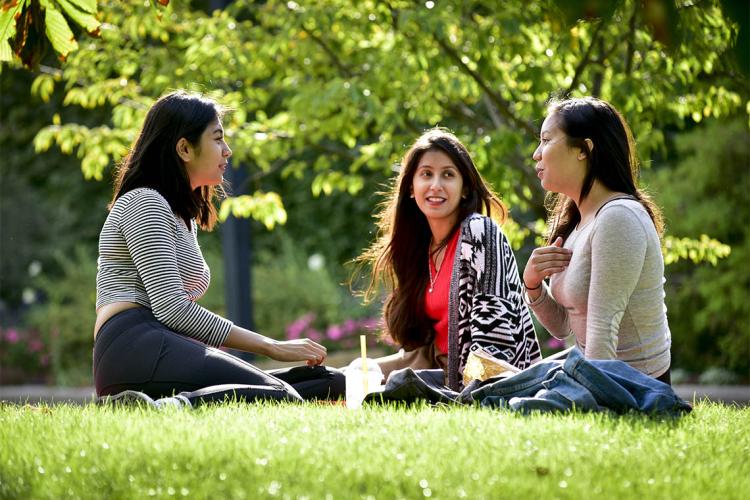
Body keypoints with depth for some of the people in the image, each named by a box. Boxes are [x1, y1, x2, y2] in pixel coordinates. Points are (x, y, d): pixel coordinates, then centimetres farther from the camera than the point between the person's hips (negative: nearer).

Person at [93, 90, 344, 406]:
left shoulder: (183, 215, 31)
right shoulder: (144, 203, 0)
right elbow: (170, 308, -11)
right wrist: (271, 347, -9)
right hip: (136, 347, -9)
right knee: (280, 397, -29)